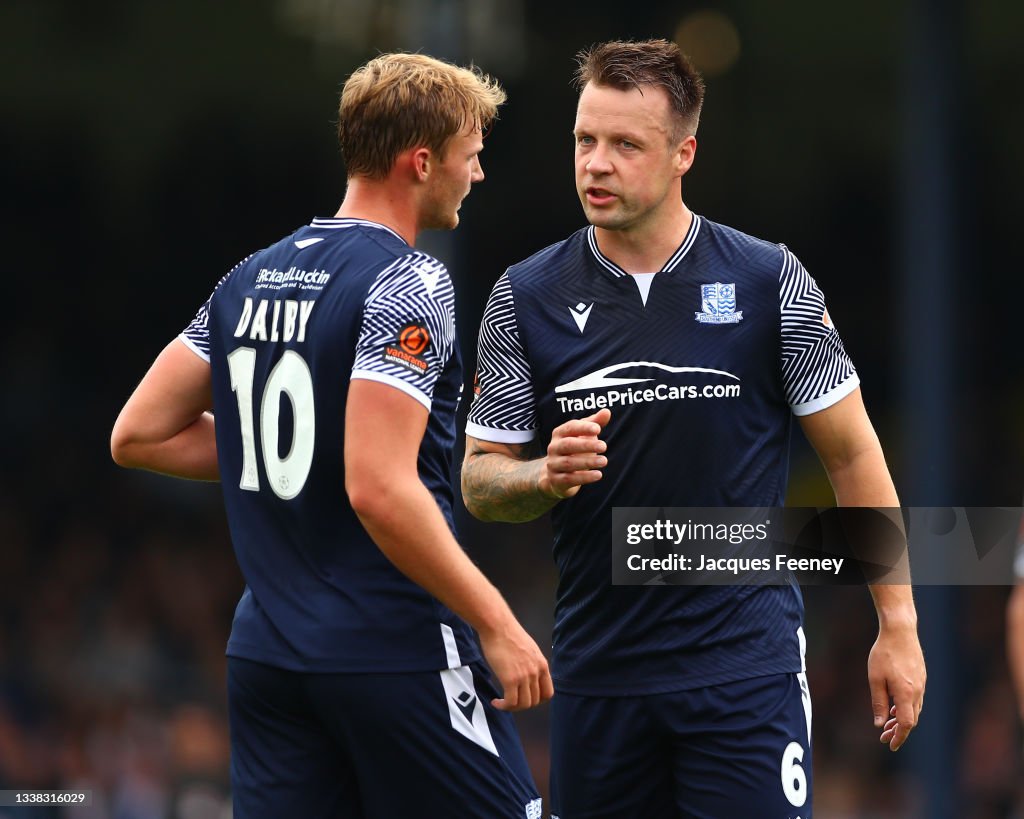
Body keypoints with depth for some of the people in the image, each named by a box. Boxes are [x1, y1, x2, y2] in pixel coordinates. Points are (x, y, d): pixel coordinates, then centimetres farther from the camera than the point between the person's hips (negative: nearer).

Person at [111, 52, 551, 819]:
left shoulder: (248, 280, 11)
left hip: (266, 654, 7)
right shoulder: (408, 284, -13)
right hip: (398, 654, -7)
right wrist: (496, 625, -16)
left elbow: (138, 434, 15)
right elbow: (378, 490, -22)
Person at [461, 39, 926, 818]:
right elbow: (480, 480, 7)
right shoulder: (525, 298, 3)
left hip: (746, 663, -3)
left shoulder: (770, 281, -2)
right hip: (596, 672, 3)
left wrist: (898, 622, -1)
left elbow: (852, 454, 3)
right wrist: (547, 476, -16)